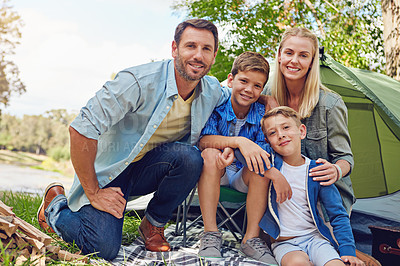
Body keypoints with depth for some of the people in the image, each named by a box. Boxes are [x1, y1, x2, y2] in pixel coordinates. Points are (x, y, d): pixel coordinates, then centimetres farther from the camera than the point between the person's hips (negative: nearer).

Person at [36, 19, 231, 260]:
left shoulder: (213, 91, -6)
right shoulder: (139, 81, -25)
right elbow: (81, 130, -25)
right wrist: (93, 193, -21)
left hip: (149, 167, 4)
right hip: (109, 170, -4)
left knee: (190, 157, -27)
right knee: (104, 248, -19)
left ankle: (154, 225, -1)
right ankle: (56, 204, 12)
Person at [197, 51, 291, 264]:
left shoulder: (262, 115, -11)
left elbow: (264, 154, -18)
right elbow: (203, 140, -29)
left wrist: (275, 173, -41)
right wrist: (239, 141, -45)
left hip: (243, 176, 2)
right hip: (214, 173, -2)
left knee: (262, 168, -29)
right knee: (211, 154, -34)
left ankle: (251, 238, -17)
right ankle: (210, 234, -27)